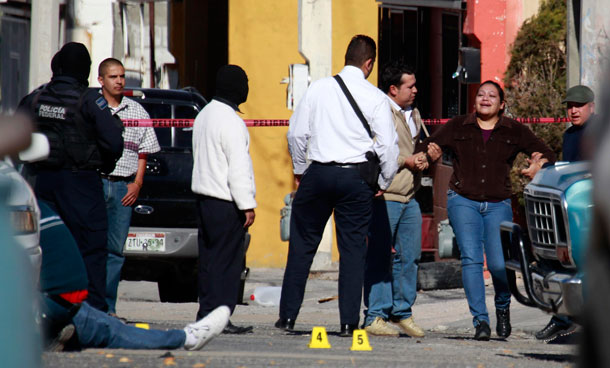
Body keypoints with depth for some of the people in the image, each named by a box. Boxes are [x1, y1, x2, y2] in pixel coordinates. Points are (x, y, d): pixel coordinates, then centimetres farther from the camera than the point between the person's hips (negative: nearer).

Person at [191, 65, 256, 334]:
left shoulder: (204, 116, 15)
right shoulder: (230, 122, -16)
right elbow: (238, 168, -19)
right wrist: (247, 205, -17)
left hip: (204, 195, 10)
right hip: (226, 201, -10)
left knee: (209, 257, 11)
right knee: (227, 259, -7)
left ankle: (206, 314, 13)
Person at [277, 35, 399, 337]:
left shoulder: (318, 88, 2)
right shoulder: (375, 97, -3)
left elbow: (297, 133, 4)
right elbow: (388, 145, -5)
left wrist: (300, 170, 17)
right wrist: (383, 183, 9)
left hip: (318, 174, 1)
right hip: (356, 177, -1)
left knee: (302, 246, 10)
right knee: (353, 250, 6)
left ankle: (287, 316, 10)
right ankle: (349, 321, 3)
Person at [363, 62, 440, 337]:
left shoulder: (413, 114, 20)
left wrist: (425, 158, 9)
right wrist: (405, 161, -15)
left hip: (409, 197, 8)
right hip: (384, 196, -8)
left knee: (409, 257, 8)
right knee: (380, 258, -6)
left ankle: (402, 313, 18)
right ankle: (375, 317, -3)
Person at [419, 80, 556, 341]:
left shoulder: (514, 132, 8)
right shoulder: (457, 128, 8)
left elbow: (547, 156, 9)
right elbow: (425, 148, 9)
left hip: (498, 204, 0)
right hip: (463, 201, 0)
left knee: (499, 264, -12)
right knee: (471, 258, -15)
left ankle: (503, 308, 19)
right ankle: (480, 321, -12)